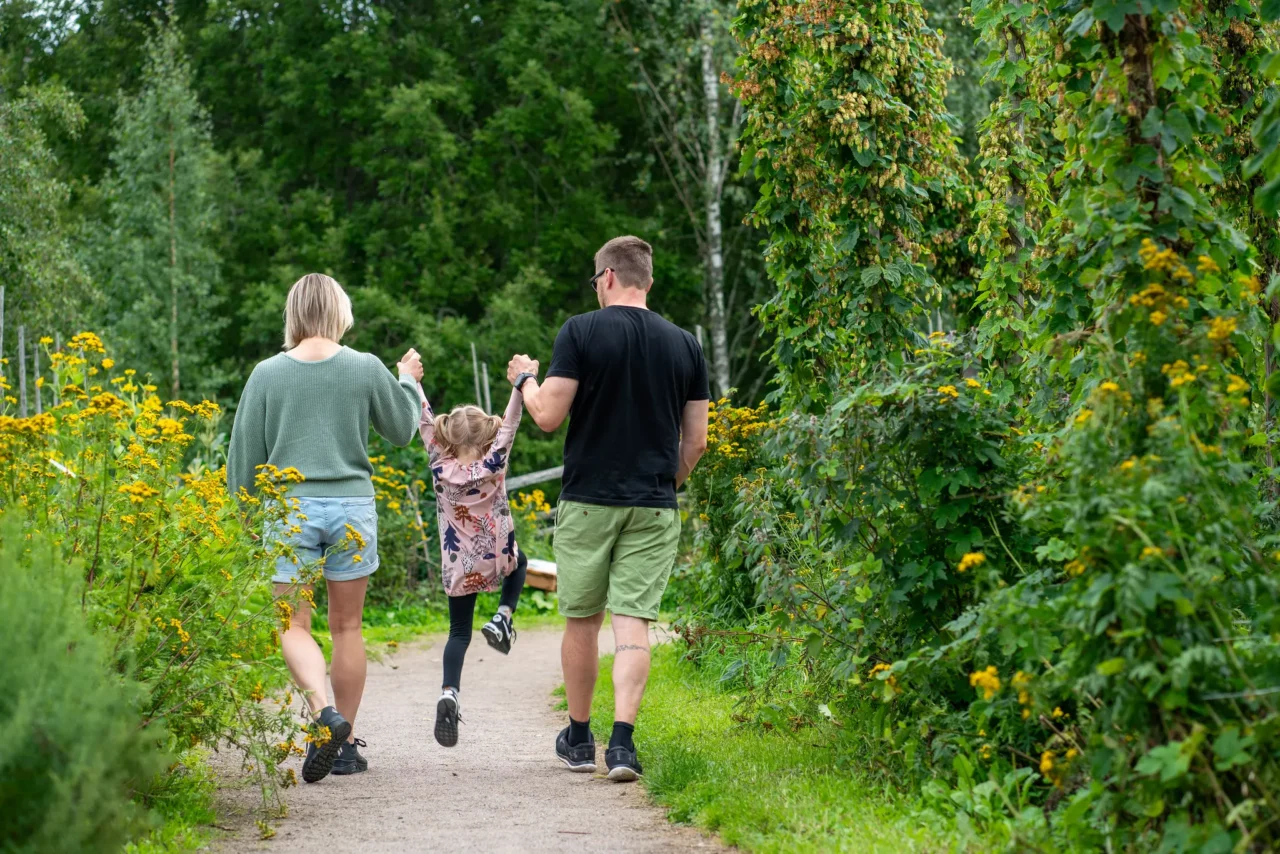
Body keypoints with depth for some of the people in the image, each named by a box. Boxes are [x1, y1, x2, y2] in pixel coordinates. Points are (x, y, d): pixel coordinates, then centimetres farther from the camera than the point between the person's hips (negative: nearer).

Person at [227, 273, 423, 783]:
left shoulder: (267, 374, 0)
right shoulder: (366, 368, 0)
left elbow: (243, 453, 4)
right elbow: (401, 430, 14)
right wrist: (409, 382, 32)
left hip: (289, 509, -1)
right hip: (352, 506, 1)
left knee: (293, 625, 1)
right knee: (347, 626, 9)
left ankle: (324, 711, -25)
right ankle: (346, 744, 13)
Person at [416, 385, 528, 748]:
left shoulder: (441, 467, -10)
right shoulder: (493, 465, -14)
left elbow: (425, 422, -3)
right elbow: (510, 424, -13)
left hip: (458, 566, 1)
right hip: (497, 560, -1)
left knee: (459, 632, 9)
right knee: (519, 562, 35)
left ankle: (449, 691, -17)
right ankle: (502, 619, 12)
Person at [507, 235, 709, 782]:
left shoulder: (581, 332, -6)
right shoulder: (683, 345, 5)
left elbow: (548, 416, -9)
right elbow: (696, 440, 7)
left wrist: (525, 379, 11)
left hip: (588, 501, -2)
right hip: (654, 508, 2)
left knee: (582, 621, 11)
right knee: (634, 622, -1)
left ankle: (579, 739, 23)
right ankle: (622, 741, -13)